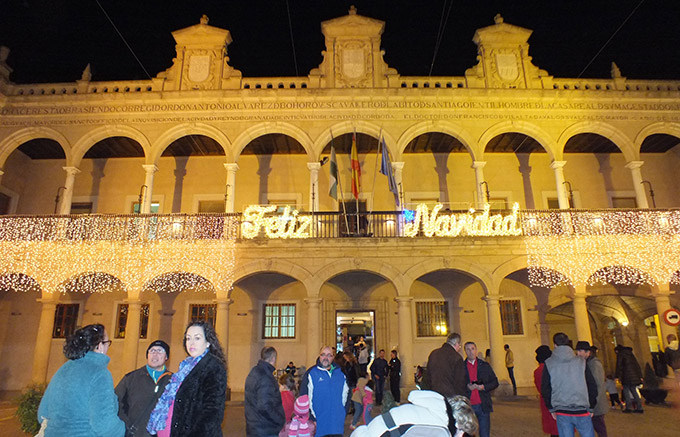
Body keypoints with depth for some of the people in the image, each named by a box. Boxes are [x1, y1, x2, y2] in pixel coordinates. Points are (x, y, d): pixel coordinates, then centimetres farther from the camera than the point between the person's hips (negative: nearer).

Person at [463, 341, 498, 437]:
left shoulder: (485, 365, 9)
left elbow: (495, 382, 7)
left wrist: (484, 387, -9)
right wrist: (467, 387, -14)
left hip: (483, 405, 1)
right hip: (467, 406, -1)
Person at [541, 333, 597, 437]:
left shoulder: (548, 364, -2)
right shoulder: (580, 362, -1)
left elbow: (545, 389, 1)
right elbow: (592, 386, 3)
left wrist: (551, 408, 13)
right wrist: (591, 407, 15)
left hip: (561, 412, 0)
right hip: (581, 411, 0)